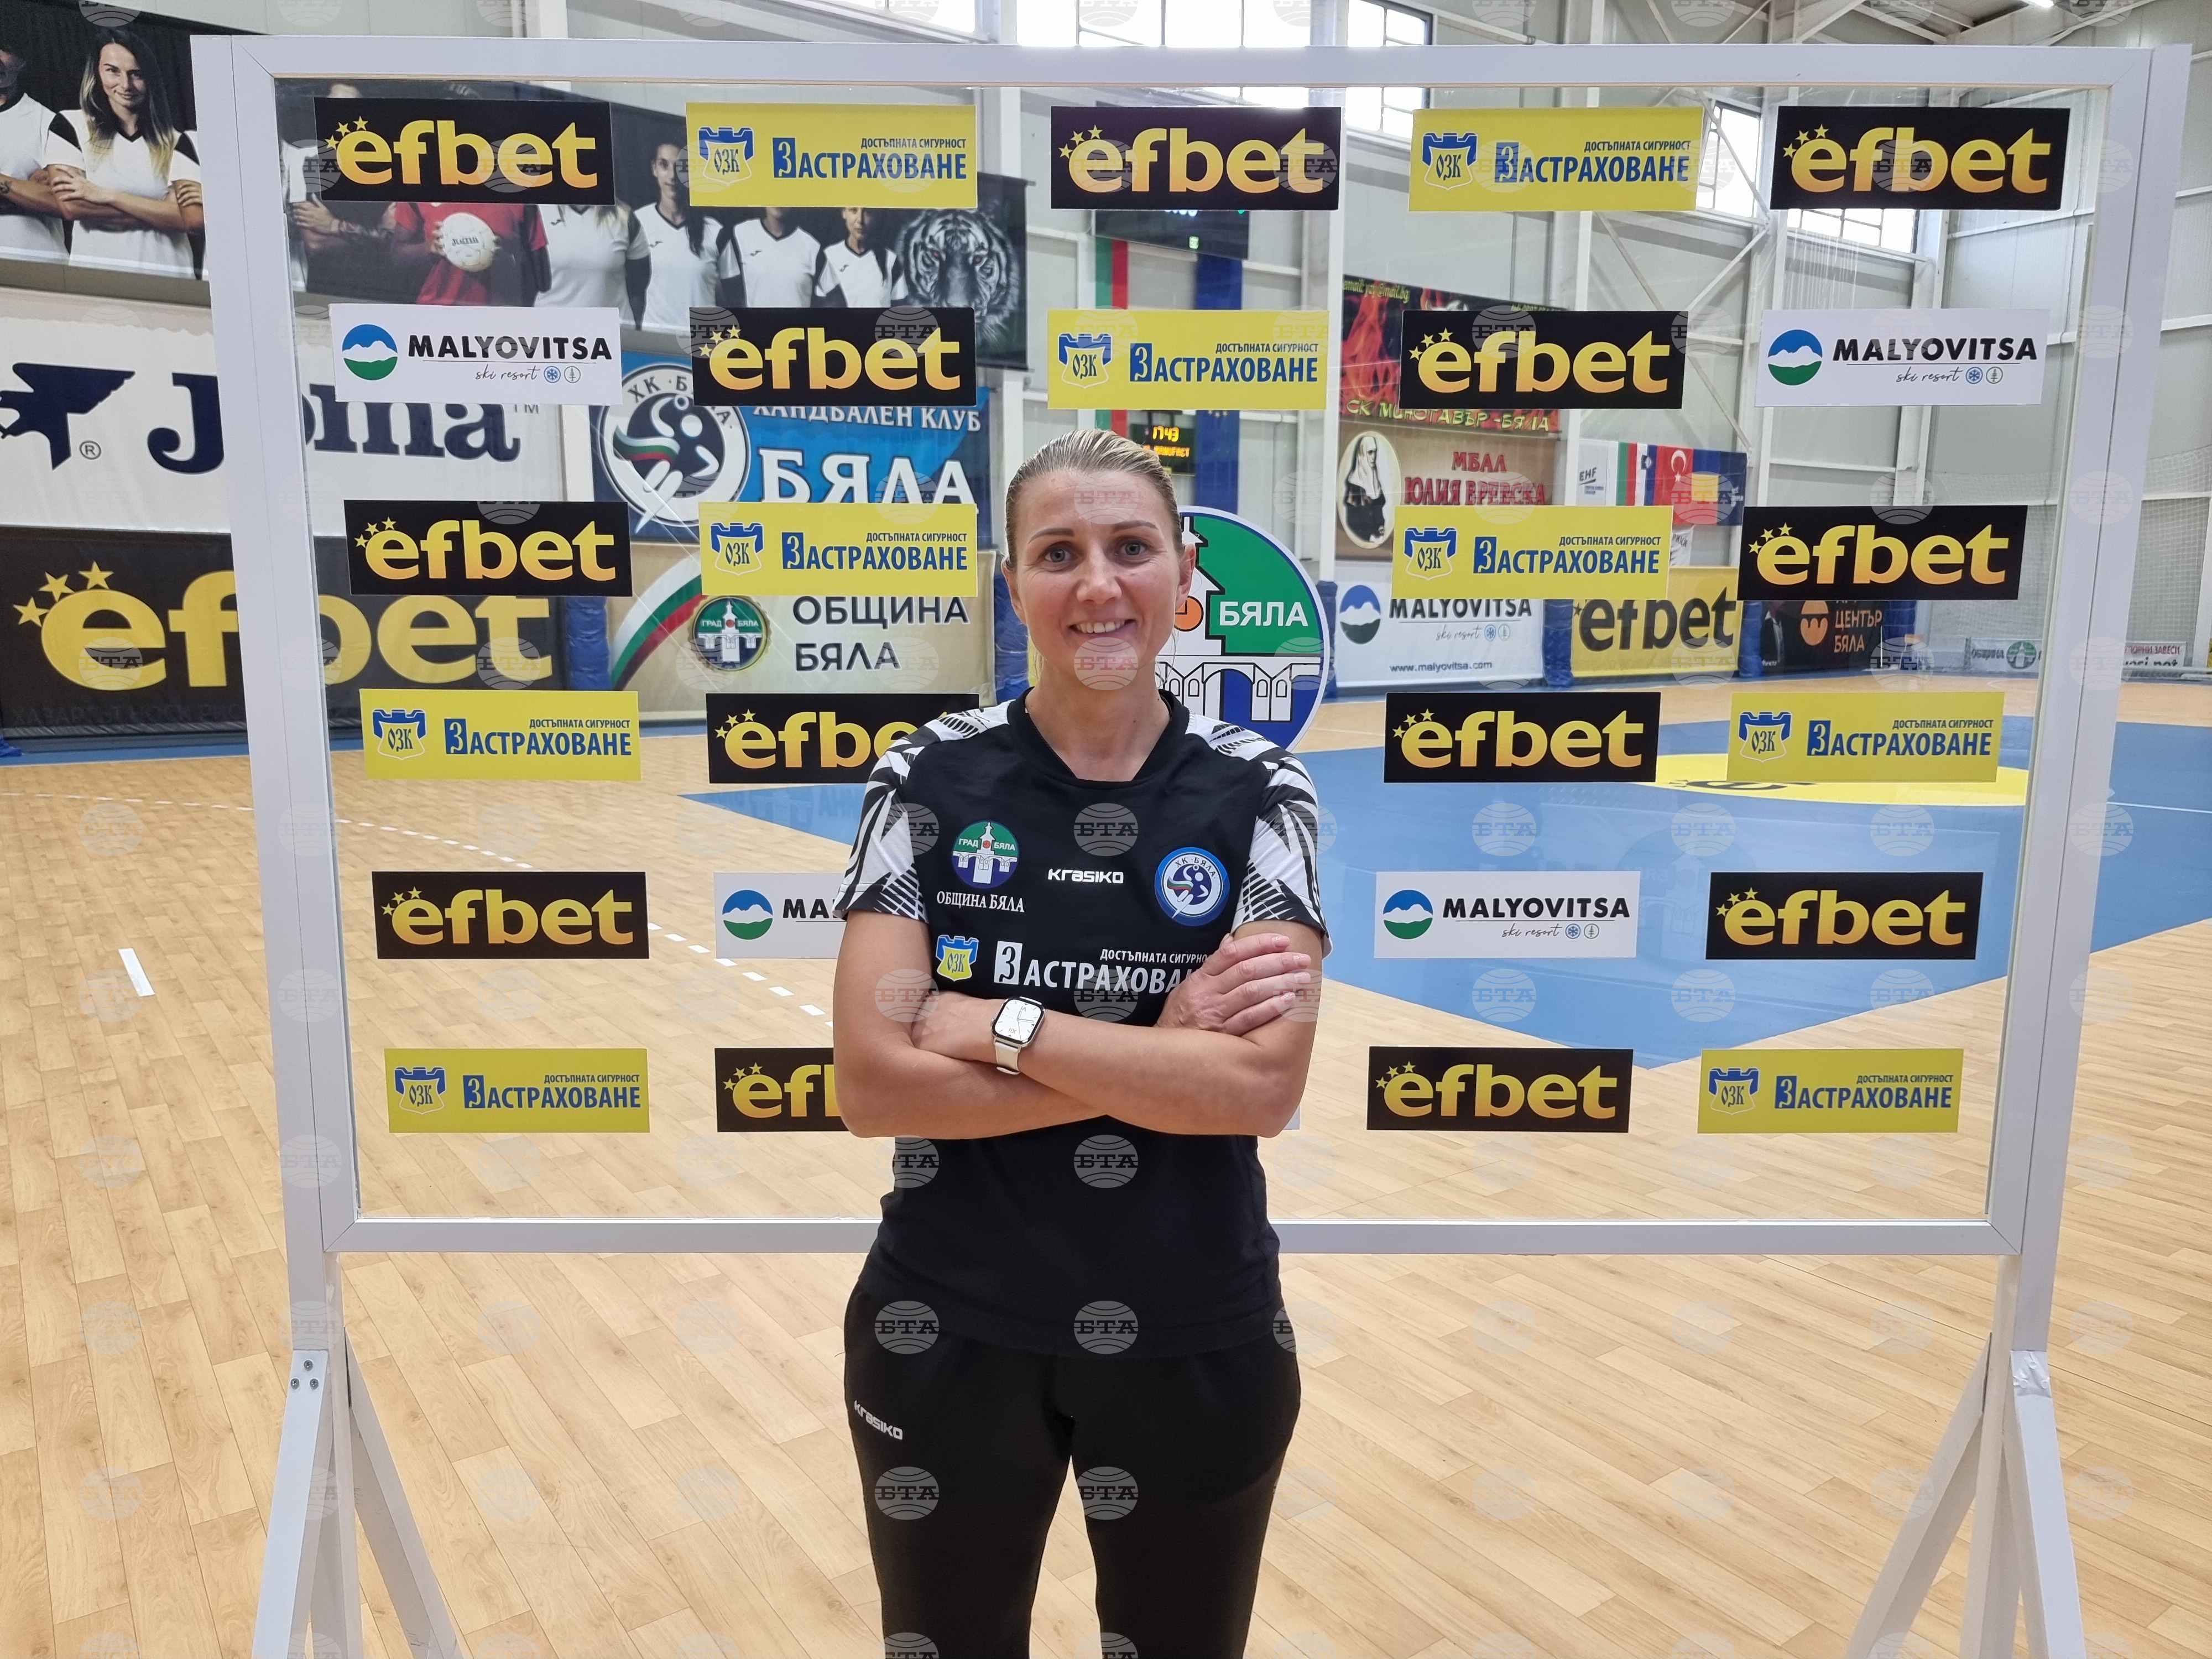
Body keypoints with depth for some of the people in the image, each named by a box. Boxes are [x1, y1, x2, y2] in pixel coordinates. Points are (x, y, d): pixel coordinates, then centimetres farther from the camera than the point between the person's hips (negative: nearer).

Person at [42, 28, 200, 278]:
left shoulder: (176, 142, 12)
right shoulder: (70, 125, 11)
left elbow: (194, 218, -3)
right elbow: (71, 206, -1)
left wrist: (107, 196, -5)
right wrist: (163, 211, -3)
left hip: (167, 276, 1)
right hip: (95, 273, 0)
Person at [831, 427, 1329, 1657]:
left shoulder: (1259, 791, -8)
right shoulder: (929, 779, -9)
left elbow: (1264, 1085, -19)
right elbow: (871, 1084, -16)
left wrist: (999, 1027, -20)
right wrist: (1159, 1054, -19)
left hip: (1197, 1335, 0)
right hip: (948, 1326, 0)